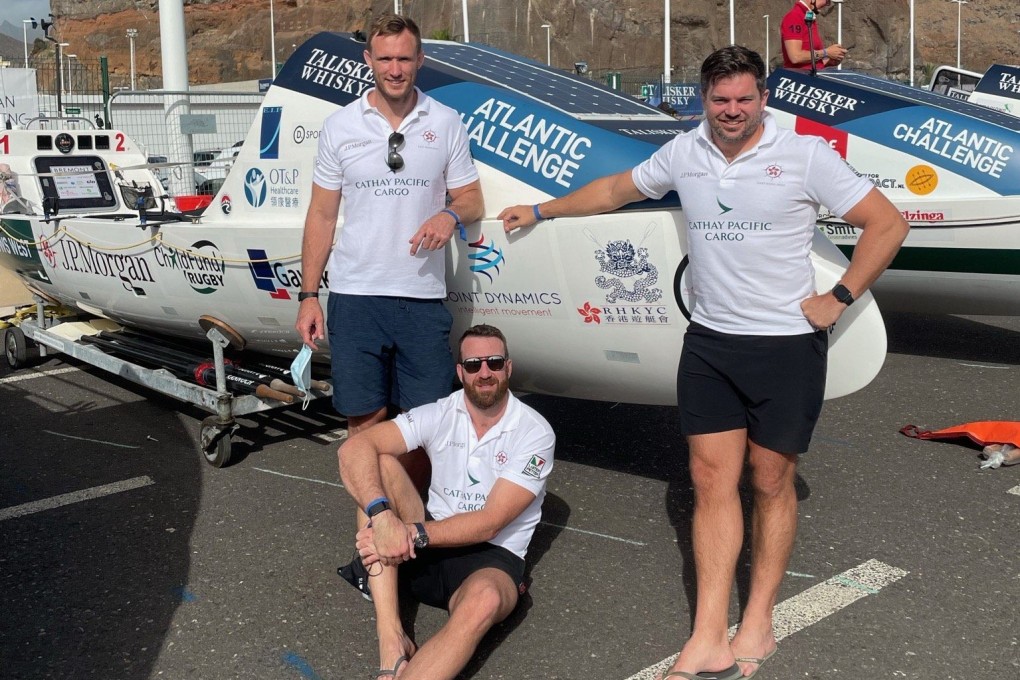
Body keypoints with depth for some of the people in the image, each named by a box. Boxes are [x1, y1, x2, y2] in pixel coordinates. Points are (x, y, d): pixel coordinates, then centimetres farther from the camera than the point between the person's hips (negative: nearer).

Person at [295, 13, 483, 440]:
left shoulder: (446, 123, 5)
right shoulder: (340, 126, 5)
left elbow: (471, 198, 10)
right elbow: (322, 215, 7)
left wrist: (450, 216, -14)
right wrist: (308, 296, 2)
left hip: (423, 297, 0)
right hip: (354, 296, 0)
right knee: (363, 420, 4)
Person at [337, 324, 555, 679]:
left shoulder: (535, 433, -11)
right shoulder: (439, 415, -3)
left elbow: (488, 524, -17)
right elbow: (354, 448, -17)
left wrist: (413, 535, -28)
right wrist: (383, 517, -34)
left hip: (492, 557, -3)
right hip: (427, 546, 4)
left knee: (483, 600, -40)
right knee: (379, 462, -20)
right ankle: (390, 635, -30)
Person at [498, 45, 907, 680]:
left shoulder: (805, 155, -7)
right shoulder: (685, 153, 5)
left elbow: (887, 223, -4)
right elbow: (616, 189, 21)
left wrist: (838, 299, -8)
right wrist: (542, 210, 28)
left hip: (788, 344, -4)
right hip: (710, 342, 4)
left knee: (771, 482, 6)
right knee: (712, 480, 1)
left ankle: (758, 625, 20)